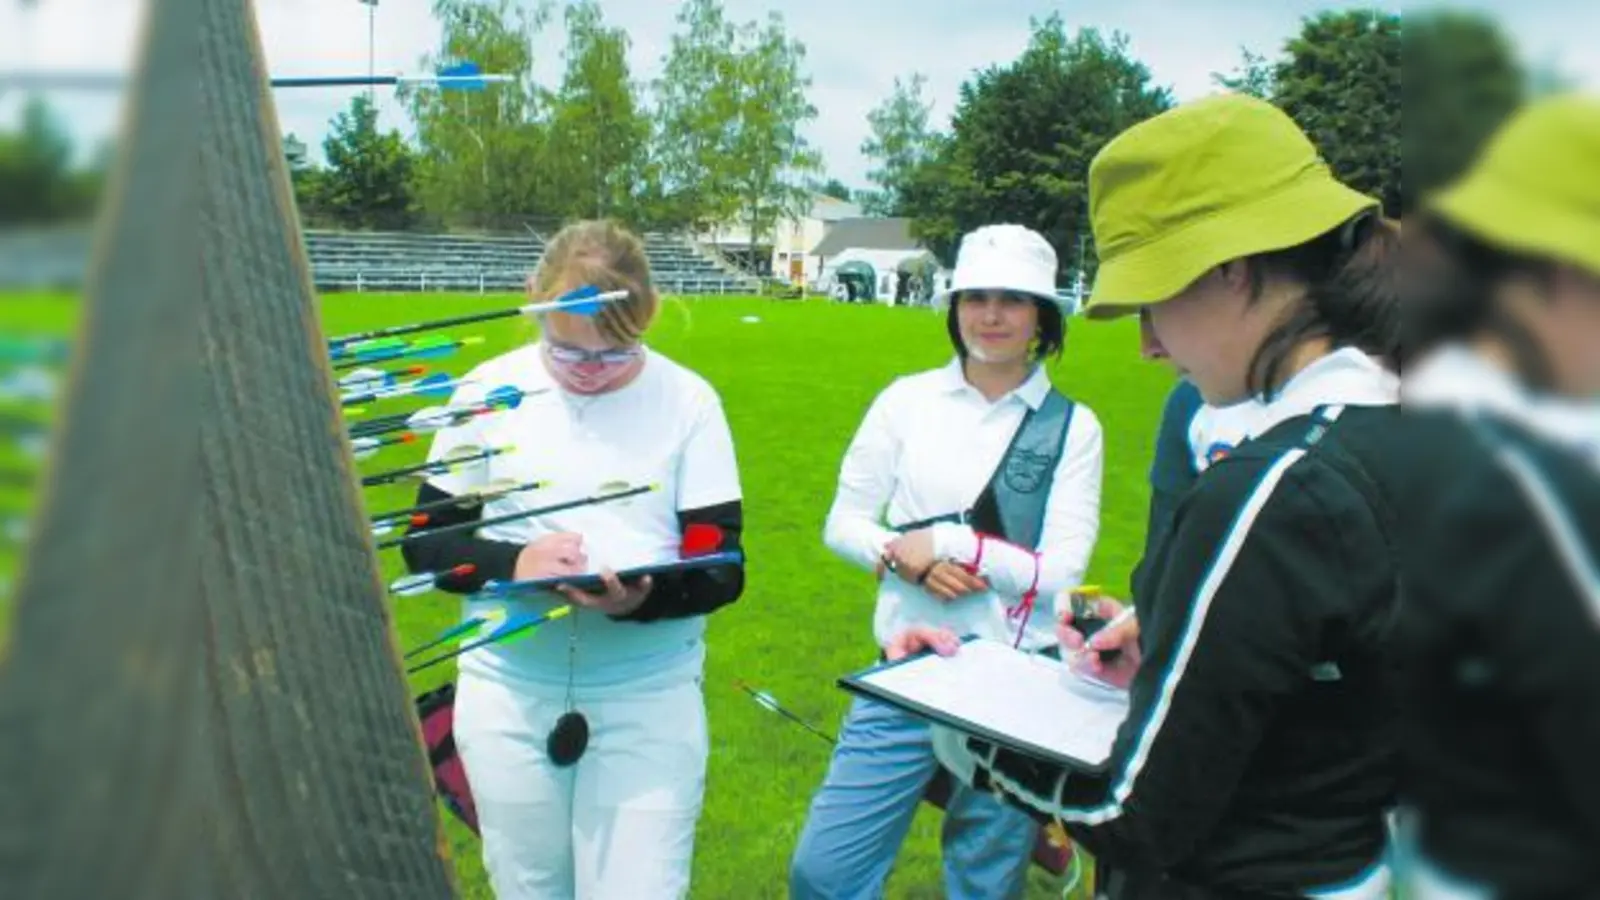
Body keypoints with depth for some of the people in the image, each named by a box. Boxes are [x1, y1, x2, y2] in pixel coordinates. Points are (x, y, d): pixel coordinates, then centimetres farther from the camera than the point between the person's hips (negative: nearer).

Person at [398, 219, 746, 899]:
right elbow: (425, 543, 1)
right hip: (509, 692, 2)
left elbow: (723, 568, -6)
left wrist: (647, 597, -27)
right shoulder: (490, 389, -2)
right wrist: (512, 562, -19)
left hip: (649, 696, -1)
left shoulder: (687, 400, -5)